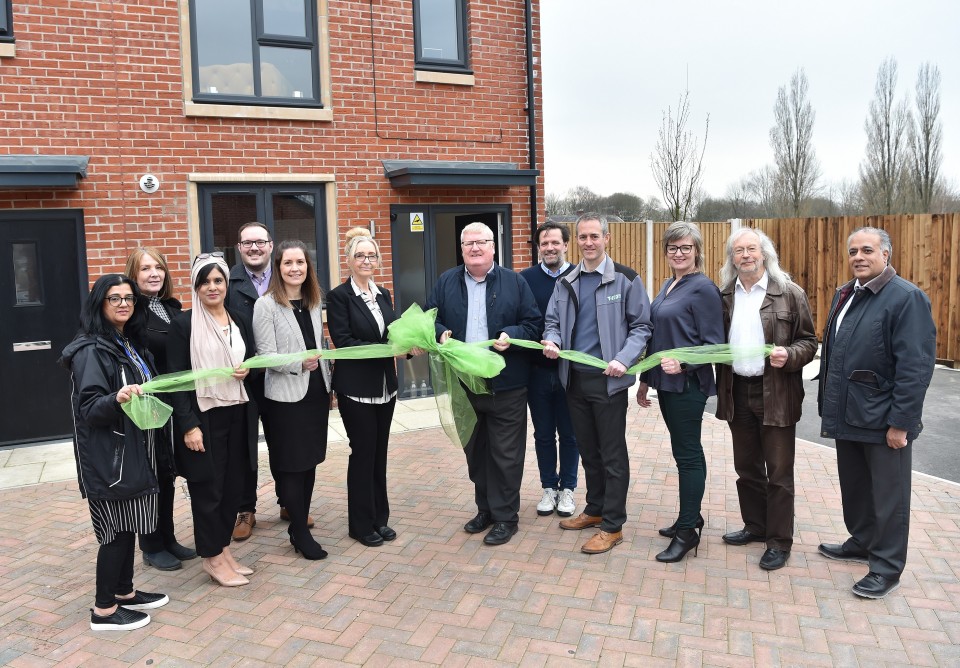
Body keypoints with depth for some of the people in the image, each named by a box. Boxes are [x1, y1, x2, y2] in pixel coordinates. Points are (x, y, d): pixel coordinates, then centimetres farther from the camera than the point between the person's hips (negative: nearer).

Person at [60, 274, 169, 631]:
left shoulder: (132, 344, 10)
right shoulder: (90, 350, -15)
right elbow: (89, 408, -22)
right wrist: (117, 399, -37)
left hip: (135, 450, 8)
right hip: (107, 455, -8)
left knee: (128, 525, 16)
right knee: (116, 529, -1)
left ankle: (125, 592, 30)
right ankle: (104, 610, 13)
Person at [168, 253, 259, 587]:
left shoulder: (240, 320, 8)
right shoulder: (183, 324, -7)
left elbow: (253, 359, 20)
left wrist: (247, 370, -5)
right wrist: (188, 425, -15)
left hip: (238, 416, 5)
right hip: (203, 418, -5)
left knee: (232, 486, 11)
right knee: (207, 489, 4)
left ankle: (223, 548, 27)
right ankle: (213, 558, 19)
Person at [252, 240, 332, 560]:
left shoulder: (315, 302, 8)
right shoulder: (265, 305, -10)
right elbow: (266, 355, -13)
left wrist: (328, 384, 14)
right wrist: (299, 363, -28)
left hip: (316, 392, 6)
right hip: (285, 396, -6)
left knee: (310, 461, 11)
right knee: (291, 465, 4)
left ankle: (299, 524, 25)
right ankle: (301, 533, 16)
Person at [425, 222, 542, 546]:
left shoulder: (515, 282, 1)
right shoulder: (446, 282, 8)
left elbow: (533, 323, 1)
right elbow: (430, 320, 10)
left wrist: (511, 336, -18)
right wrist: (440, 335, -12)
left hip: (506, 385, -3)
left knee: (505, 453, 3)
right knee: (474, 450, 15)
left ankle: (505, 516, 17)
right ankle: (485, 509, 32)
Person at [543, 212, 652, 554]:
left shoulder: (626, 279, -6)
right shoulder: (566, 282, 9)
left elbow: (641, 326, -6)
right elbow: (553, 321, 11)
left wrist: (624, 360, -20)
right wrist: (552, 341, -12)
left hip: (608, 380, -5)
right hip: (575, 378, 5)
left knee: (612, 454, 3)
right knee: (587, 449, 18)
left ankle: (612, 526, 14)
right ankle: (595, 509, 34)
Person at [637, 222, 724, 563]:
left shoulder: (702, 288, -12)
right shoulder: (668, 286, 13)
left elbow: (713, 344, -14)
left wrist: (683, 364, -28)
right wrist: (646, 379, 18)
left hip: (688, 385, -8)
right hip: (666, 383, 8)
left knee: (687, 454, 0)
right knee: (686, 451, 17)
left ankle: (688, 531, 10)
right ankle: (690, 517, 29)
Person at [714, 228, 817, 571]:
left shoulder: (790, 293, -5)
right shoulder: (724, 295, 7)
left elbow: (809, 341, -2)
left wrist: (788, 355, -22)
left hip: (776, 394, -4)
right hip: (737, 392, 4)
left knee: (778, 471, 4)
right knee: (747, 467, 16)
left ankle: (780, 541, 17)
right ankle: (755, 526, 33)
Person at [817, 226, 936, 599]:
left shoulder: (907, 298, -14)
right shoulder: (844, 295, 10)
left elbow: (916, 367, -18)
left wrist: (900, 422, -19)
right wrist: (827, 405, 14)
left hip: (883, 421, -7)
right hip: (848, 415, 7)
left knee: (887, 496, 7)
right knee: (854, 488, 20)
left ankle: (886, 568, 20)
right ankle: (861, 543, 40)